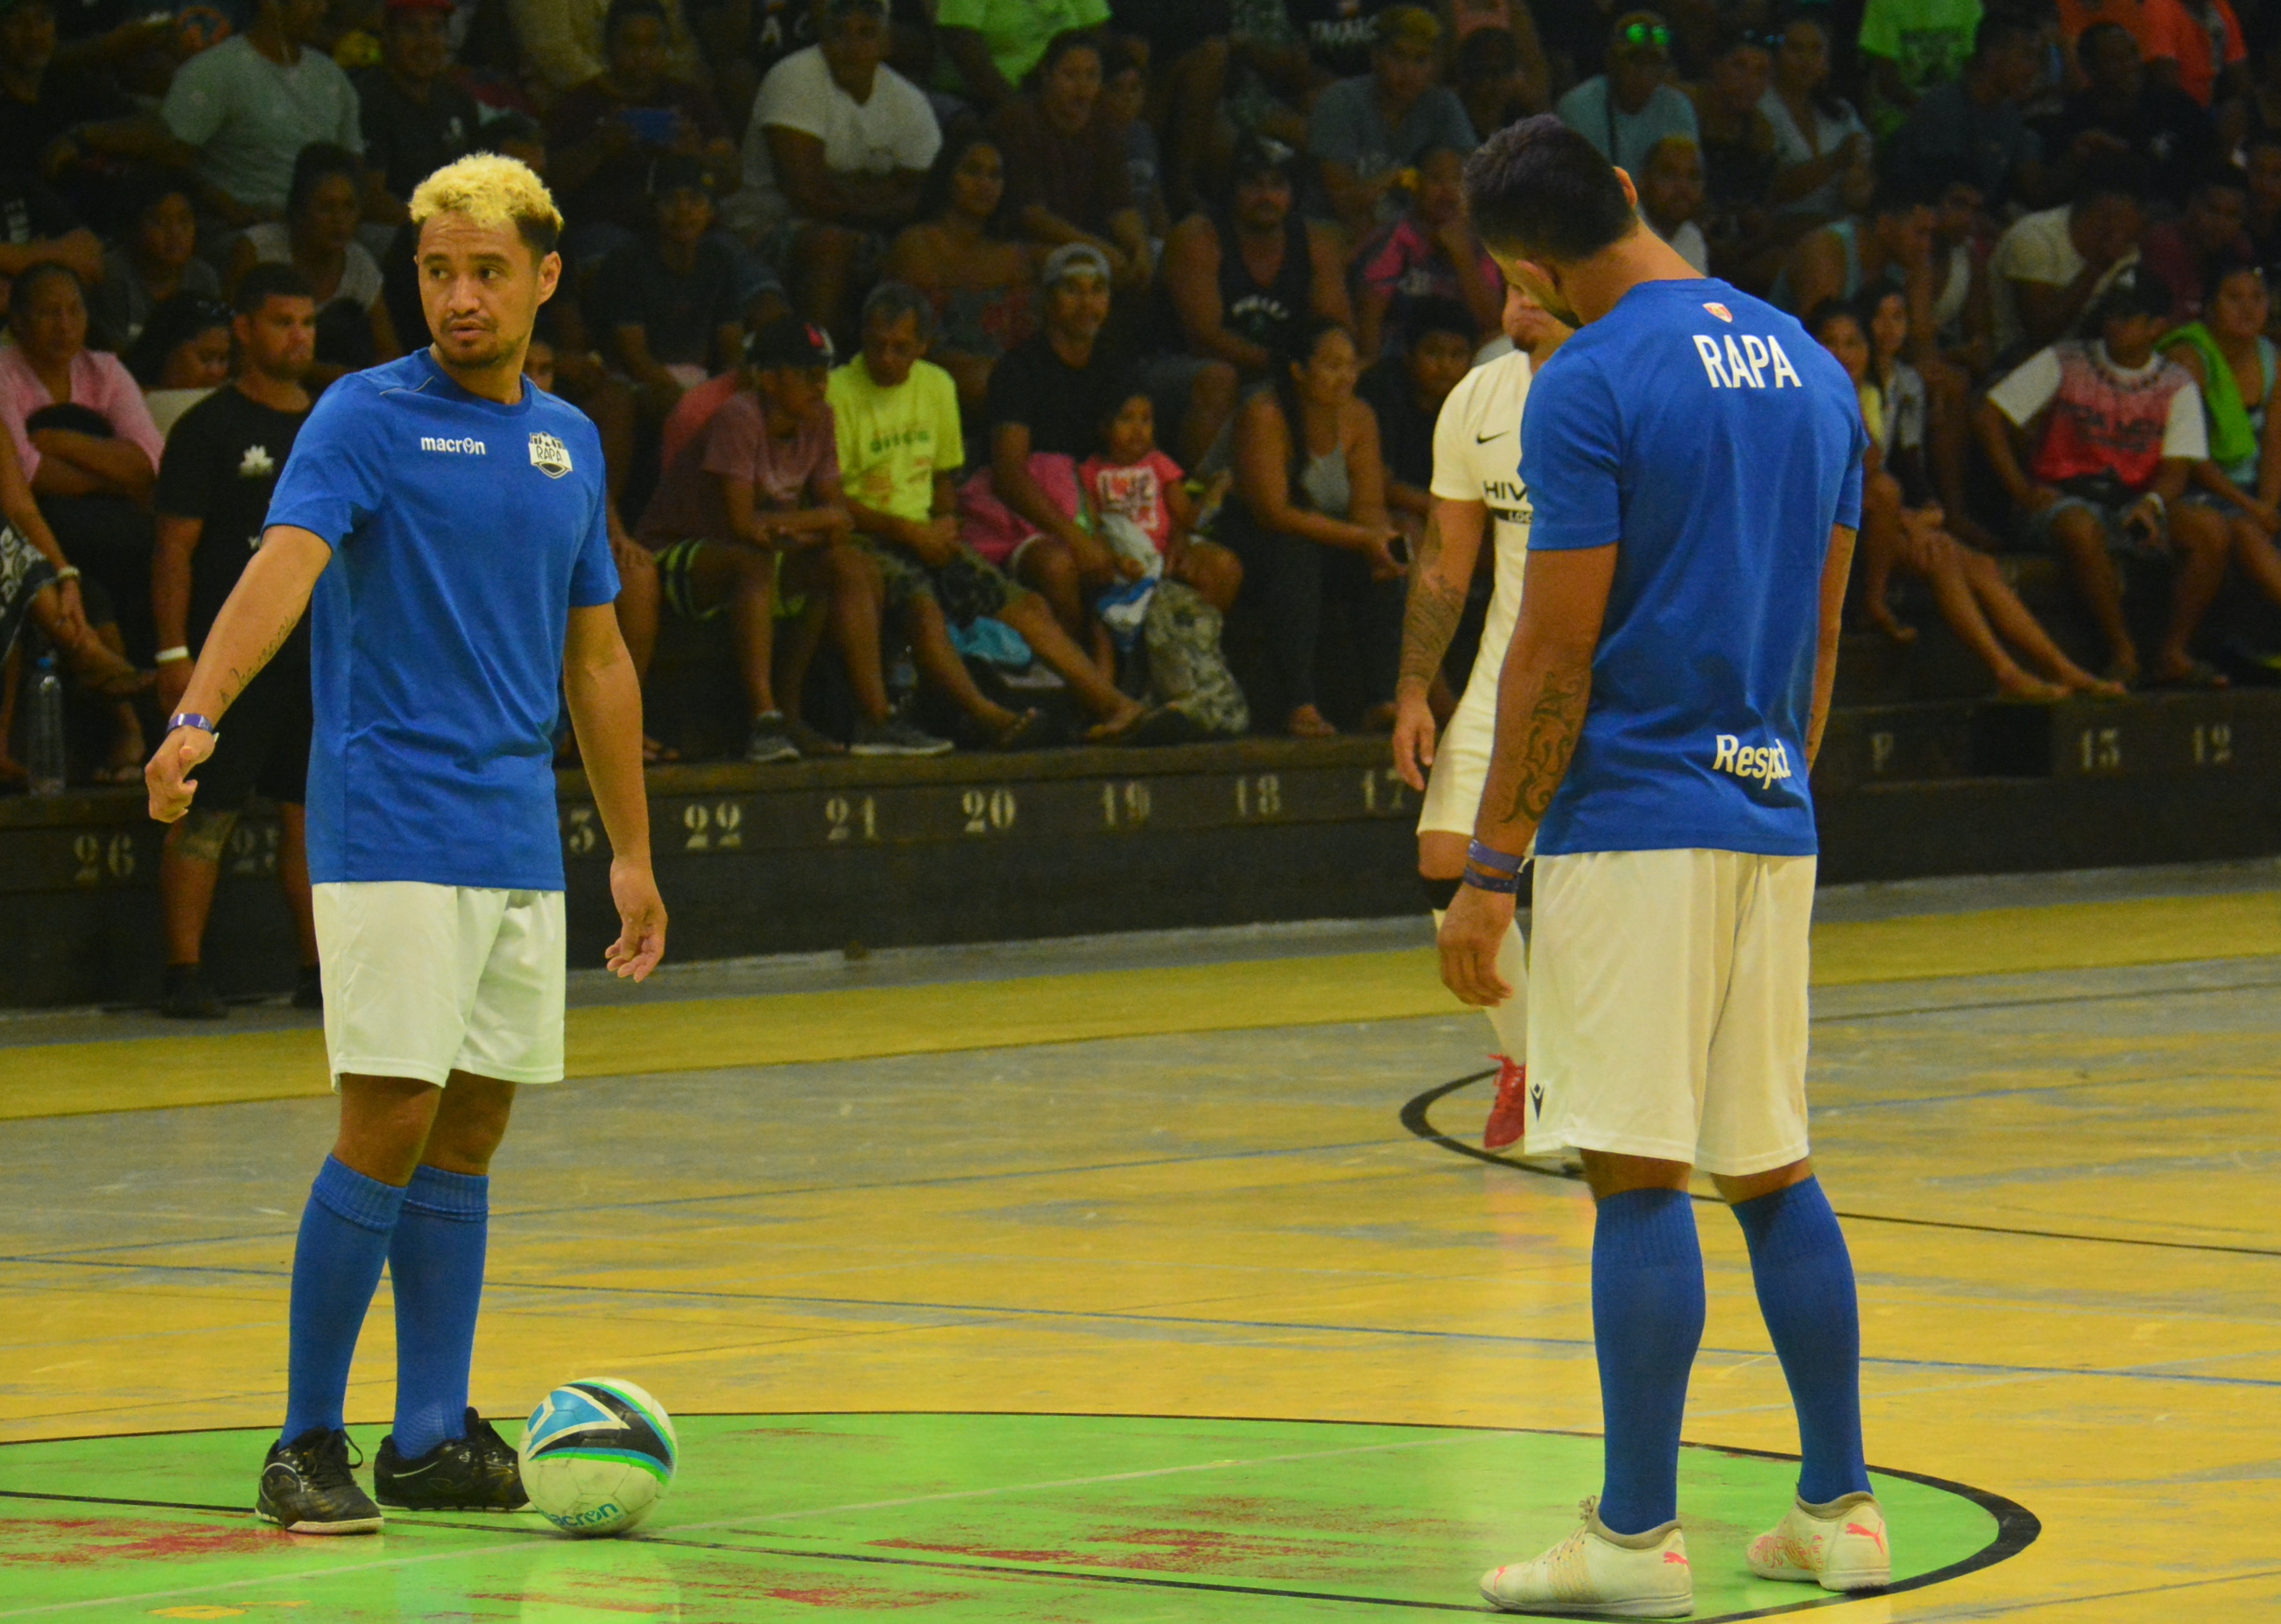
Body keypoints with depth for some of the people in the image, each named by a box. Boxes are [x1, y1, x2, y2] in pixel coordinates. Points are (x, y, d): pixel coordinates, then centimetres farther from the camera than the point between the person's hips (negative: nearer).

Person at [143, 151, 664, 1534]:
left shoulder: (569, 444, 14)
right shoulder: (367, 418, -5)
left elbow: (595, 656, 21)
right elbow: (286, 564, -21)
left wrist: (633, 851, 21)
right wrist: (198, 715, -38)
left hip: (520, 841, 6)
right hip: (390, 832, -6)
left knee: (468, 1135, 7)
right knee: (388, 1125, -11)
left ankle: (433, 1437, 13)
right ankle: (309, 1445, -5)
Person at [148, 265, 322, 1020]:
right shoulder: (210, 429, -2)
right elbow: (175, 546, -6)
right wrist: (174, 653, -14)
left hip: (322, 652, 5)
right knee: (205, 812, -6)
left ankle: (321, 970, 10)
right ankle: (184, 972, -6)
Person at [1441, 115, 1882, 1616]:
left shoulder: (1590, 385, -11)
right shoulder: (1807, 366, 12)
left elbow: (1556, 651, -13)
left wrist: (1491, 870, -10)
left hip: (1634, 826, -7)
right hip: (1771, 821, 7)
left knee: (1638, 1175, -6)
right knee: (1772, 1169, 14)